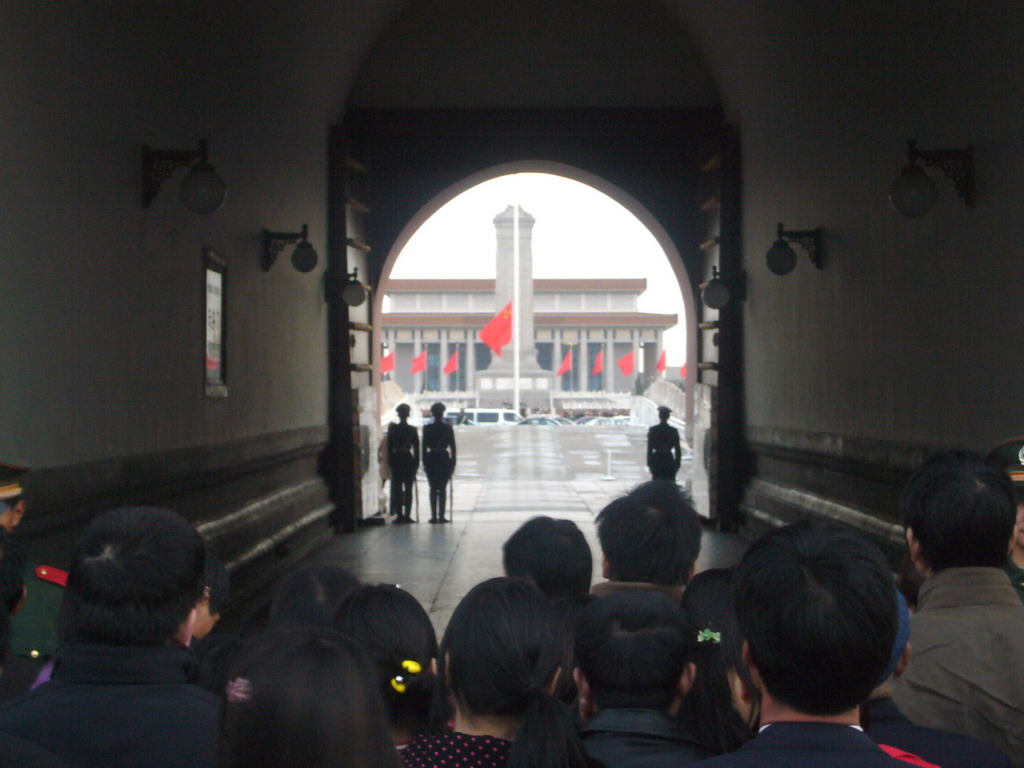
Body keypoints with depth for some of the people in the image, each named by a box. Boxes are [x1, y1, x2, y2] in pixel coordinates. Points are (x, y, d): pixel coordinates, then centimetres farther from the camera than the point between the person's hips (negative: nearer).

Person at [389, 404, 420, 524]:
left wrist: (389, 461, 2)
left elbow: (389, 447, -4)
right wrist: (416, 463, 5)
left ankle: (399, 515, 1)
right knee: (408, 489, 4)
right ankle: (407, 515, 0)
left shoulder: (392, 429, -3)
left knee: (397, 489, 4)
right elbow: (416, 448, -1)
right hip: (409, 460, 0)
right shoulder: (413, 429, -2)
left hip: (396, 460, 0)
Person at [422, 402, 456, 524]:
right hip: (444, 460, 0)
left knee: (433, 489, 5)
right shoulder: (448, 427, -2)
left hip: (431, 460, 0)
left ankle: (434, 516, 0)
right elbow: (453, 446, -1)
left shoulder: (427, 428, -1)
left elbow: (424, 447, -1)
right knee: (443, 489, 3)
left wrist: (424, 462, 4)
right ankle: (441, 516, -1)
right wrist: (453, 463, 5)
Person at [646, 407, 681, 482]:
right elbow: (678, 450, 0)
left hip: (656, 460, 0)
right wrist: (677, 464, 8)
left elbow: (649, 448, -3)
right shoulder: (673, 431, -2)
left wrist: (649, 464, 2)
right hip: (669, 460, 0)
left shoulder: (652, 430, -5)